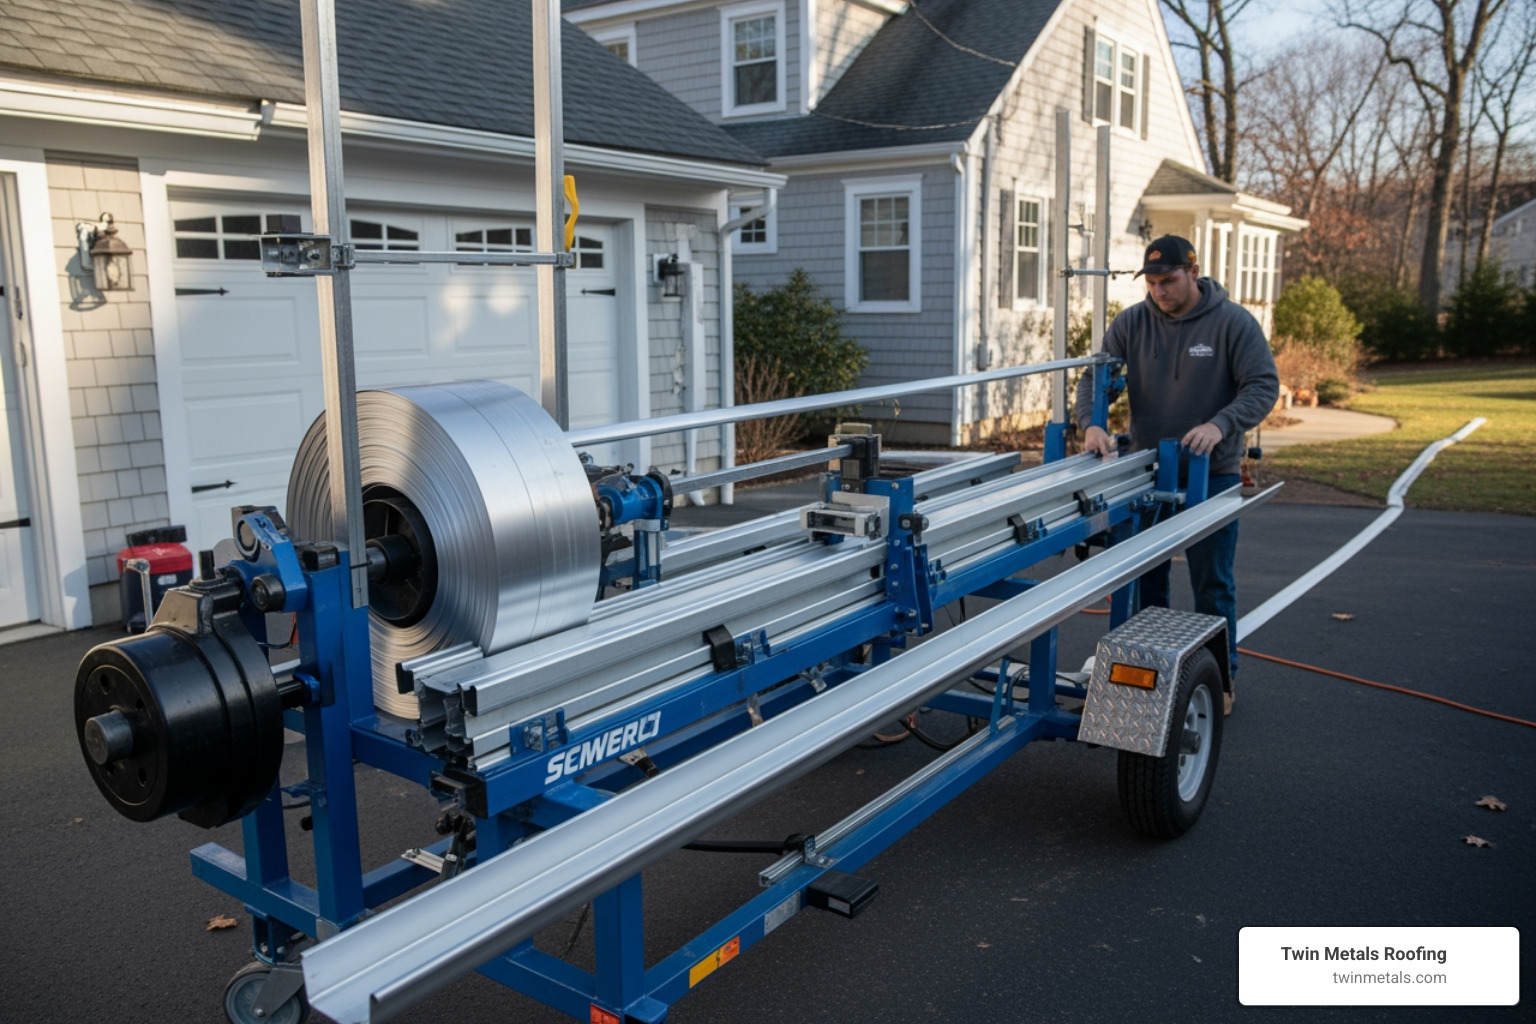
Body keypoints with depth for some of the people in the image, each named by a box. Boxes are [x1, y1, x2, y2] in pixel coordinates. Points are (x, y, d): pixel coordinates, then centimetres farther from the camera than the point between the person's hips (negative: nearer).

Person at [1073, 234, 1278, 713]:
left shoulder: (1233, 322, -8)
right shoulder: (1132, 323, 0)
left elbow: (1263, 386, -12)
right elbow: (1095, 376, -3)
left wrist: (1220, 426, -30)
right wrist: (1091, 424, -23)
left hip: (1211, 476, -3)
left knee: (1212, 584, 6)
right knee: (1144, 578, 11)